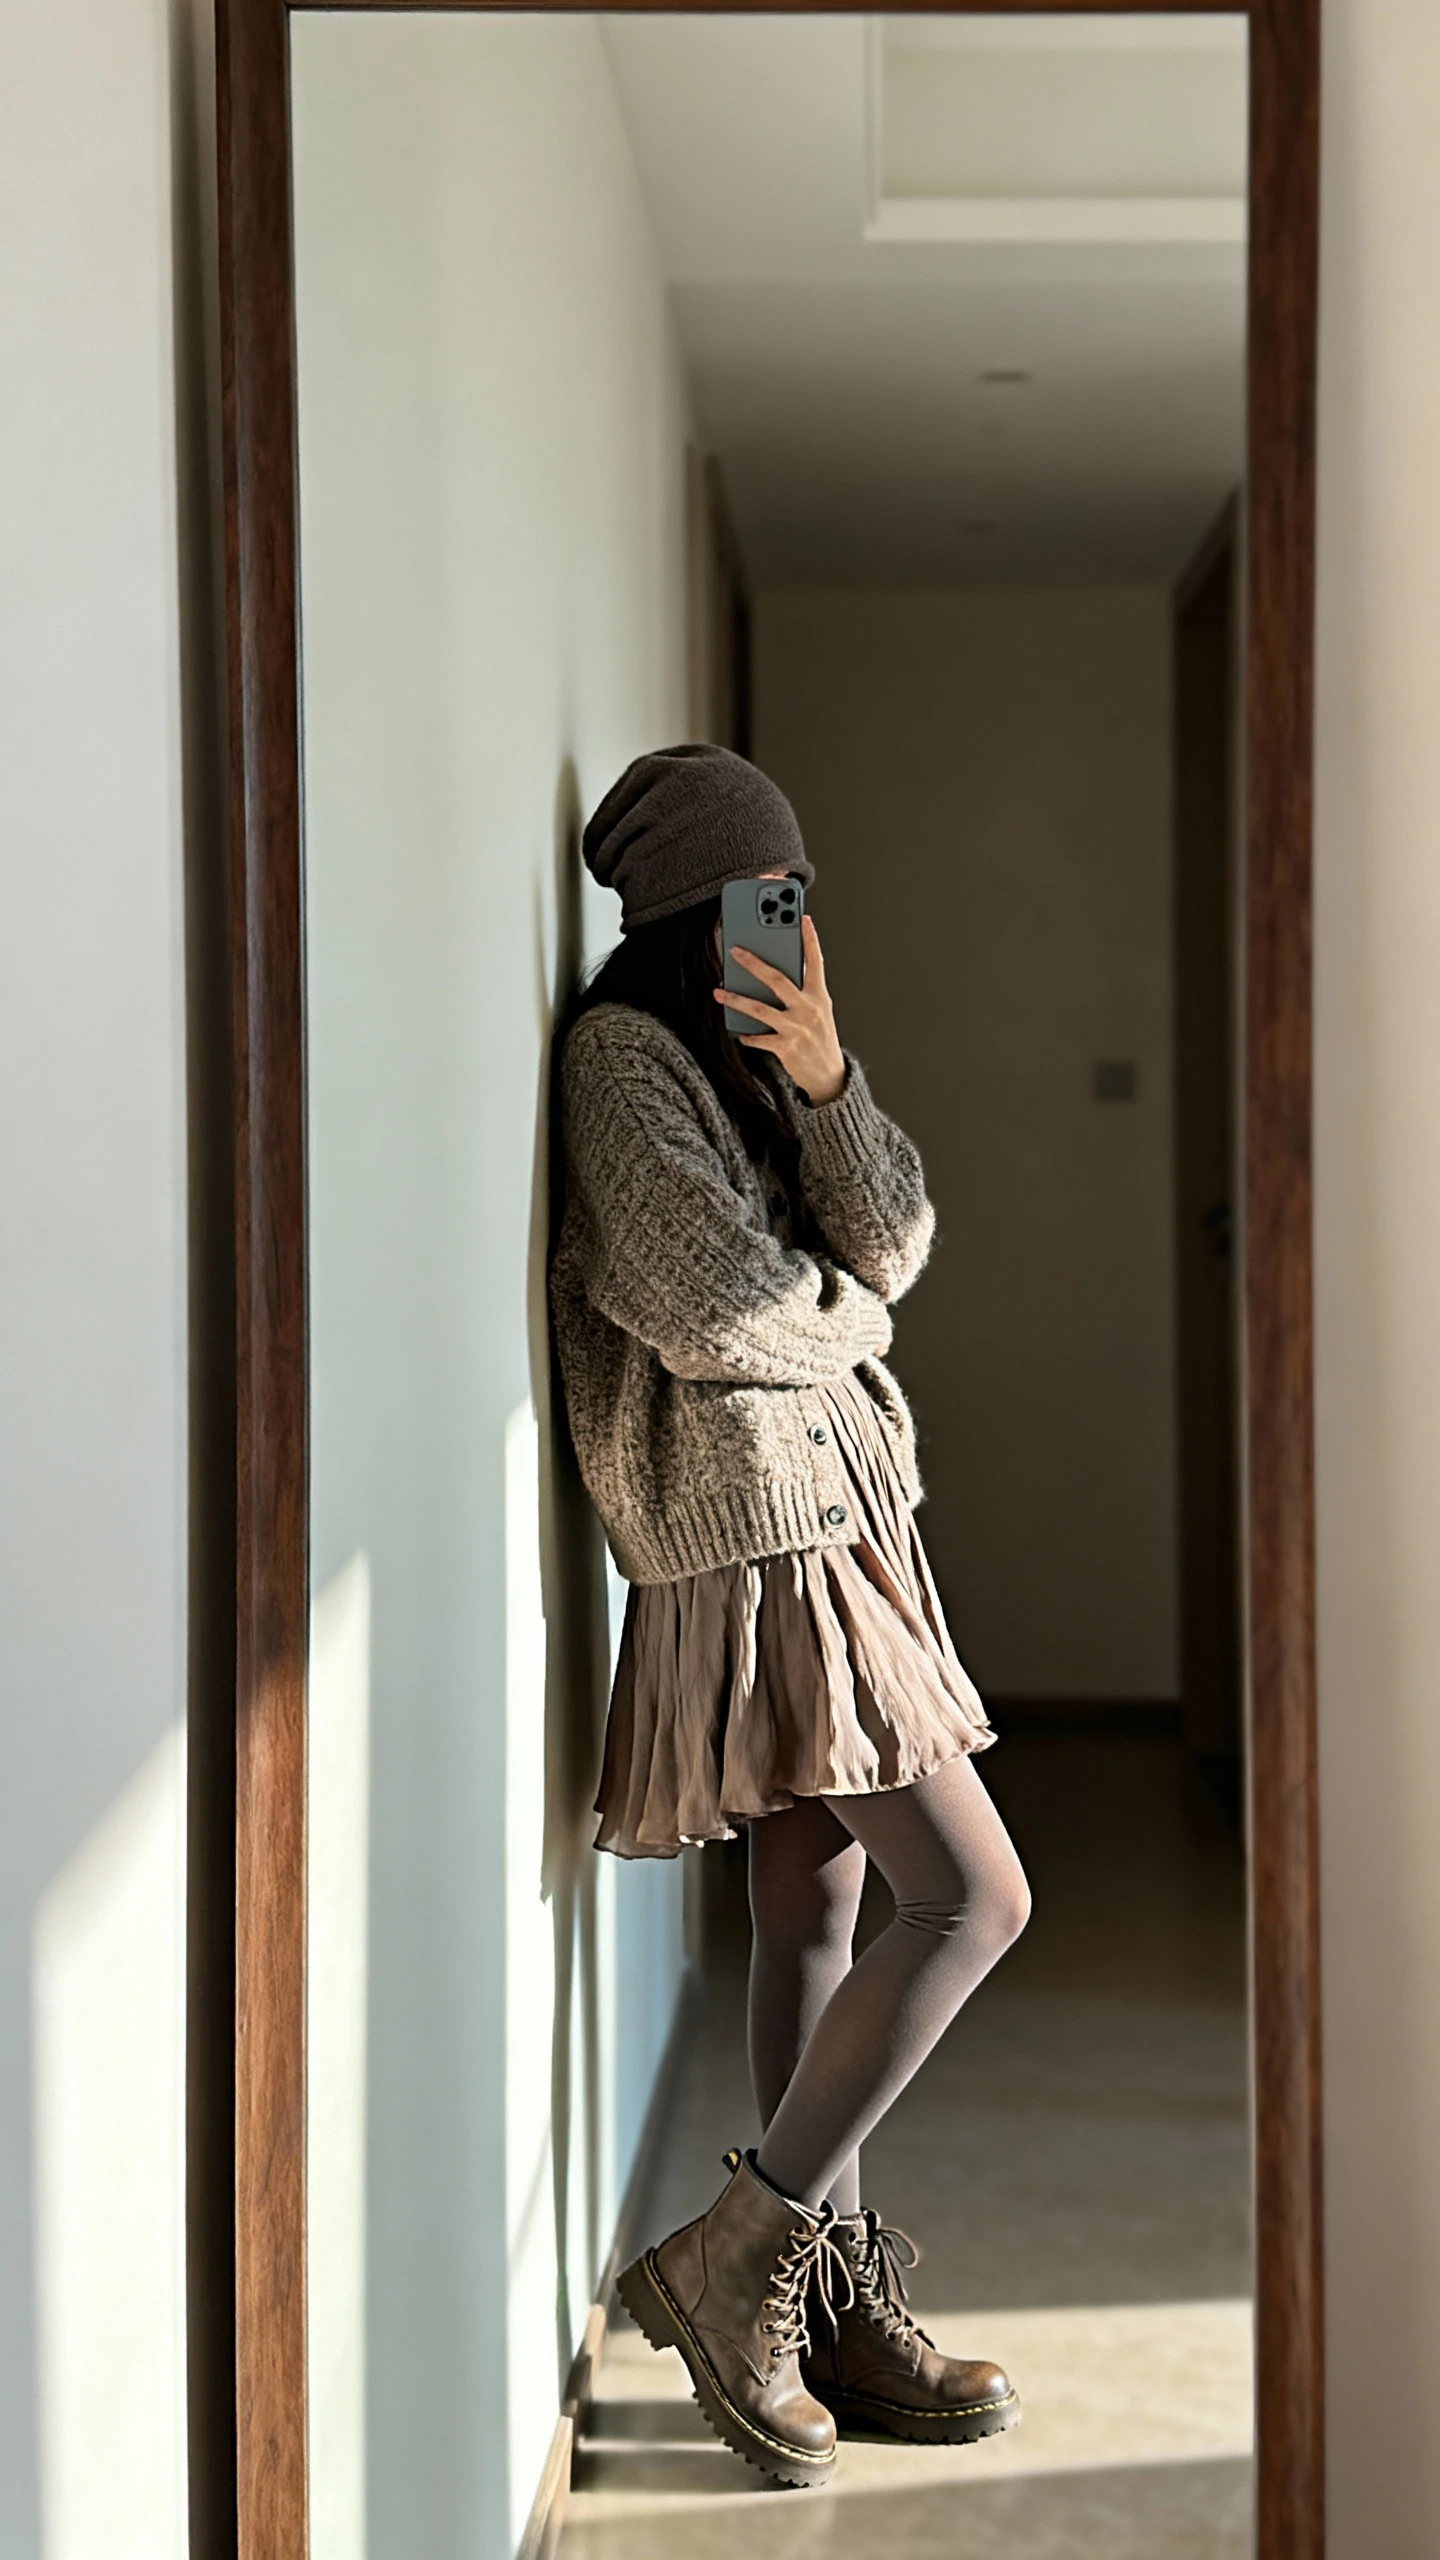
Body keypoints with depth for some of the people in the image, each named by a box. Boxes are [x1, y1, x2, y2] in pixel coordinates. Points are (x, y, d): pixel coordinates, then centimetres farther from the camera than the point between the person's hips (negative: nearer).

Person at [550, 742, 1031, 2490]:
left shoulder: (743, 1058, 17)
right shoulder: (619, 1052, -10)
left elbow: (892, 1245, 4)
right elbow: (716, 1301, -18)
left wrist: (826, 1079, -12)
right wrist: (851, 1313, 2)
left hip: (828, 1516, 9)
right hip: (754, 1520, -9)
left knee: (816, 1913, 10)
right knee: (971, 1898, -10)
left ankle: (842, 2316, 17)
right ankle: (731, 2261, -3)